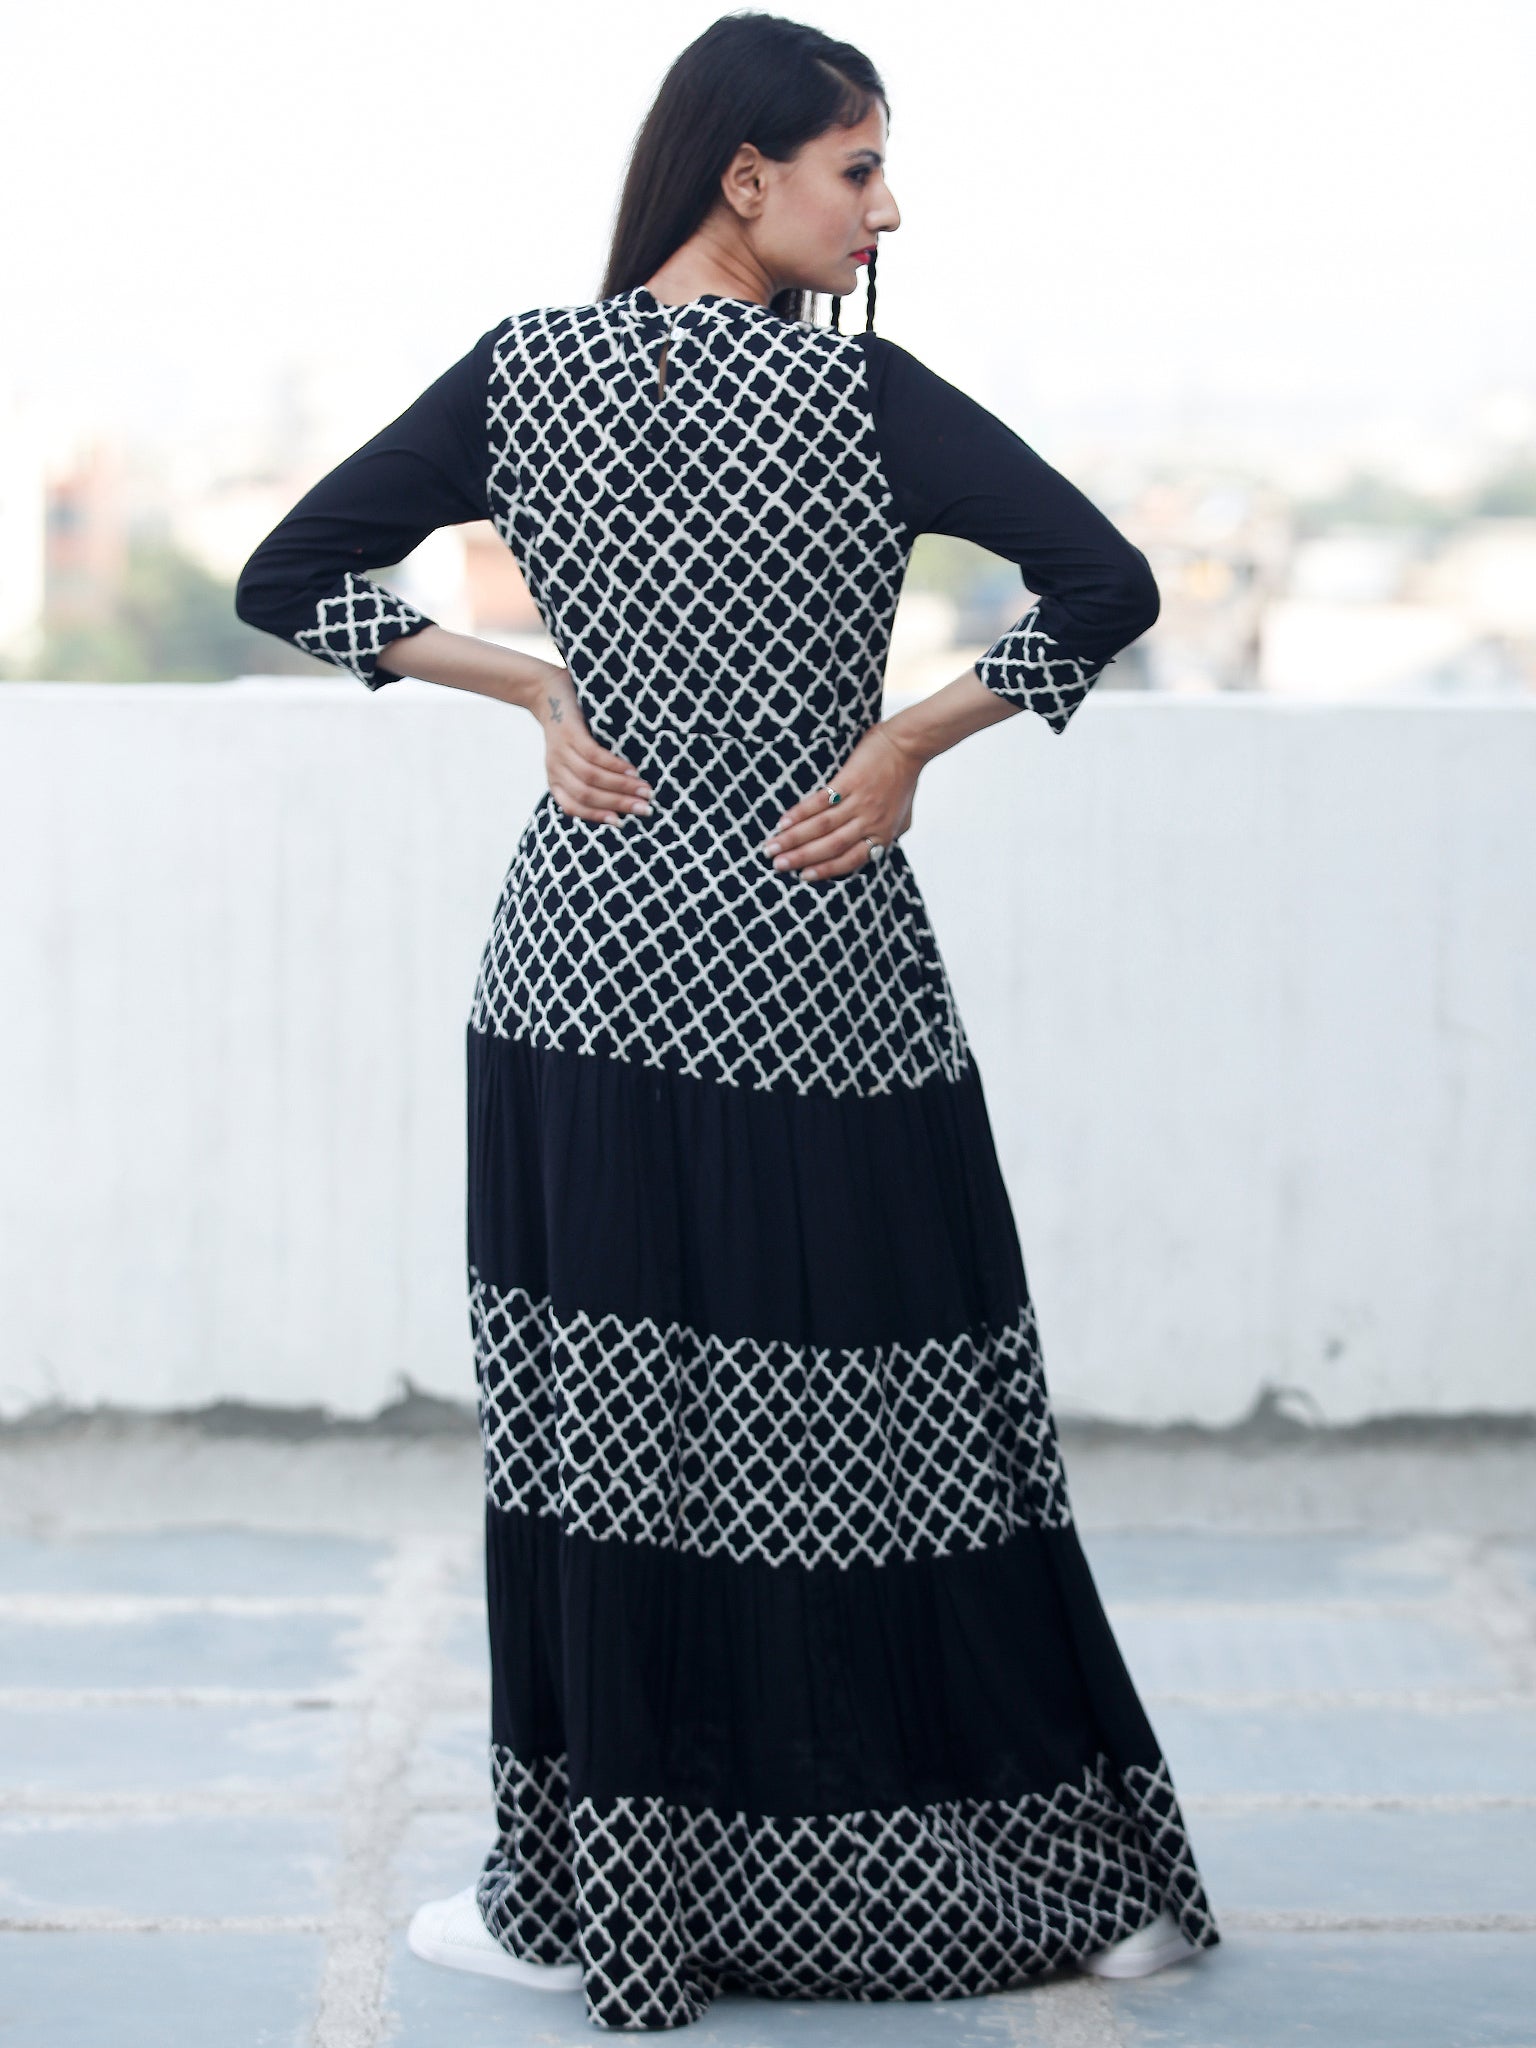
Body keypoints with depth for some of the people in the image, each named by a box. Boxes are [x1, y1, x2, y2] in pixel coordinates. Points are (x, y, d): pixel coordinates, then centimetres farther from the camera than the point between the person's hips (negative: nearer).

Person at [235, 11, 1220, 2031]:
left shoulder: (520, 373, 0)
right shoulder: (861, 392, -10)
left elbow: (287, 578, 4)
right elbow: (1107, 585, -19)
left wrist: (536, 688, 4)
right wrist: (908, 742, -9)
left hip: (589, 973, 2)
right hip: (822, 990, -2)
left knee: (603, 1436, 8)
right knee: (886, 1428, 7)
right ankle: (1073, 1877, 18)